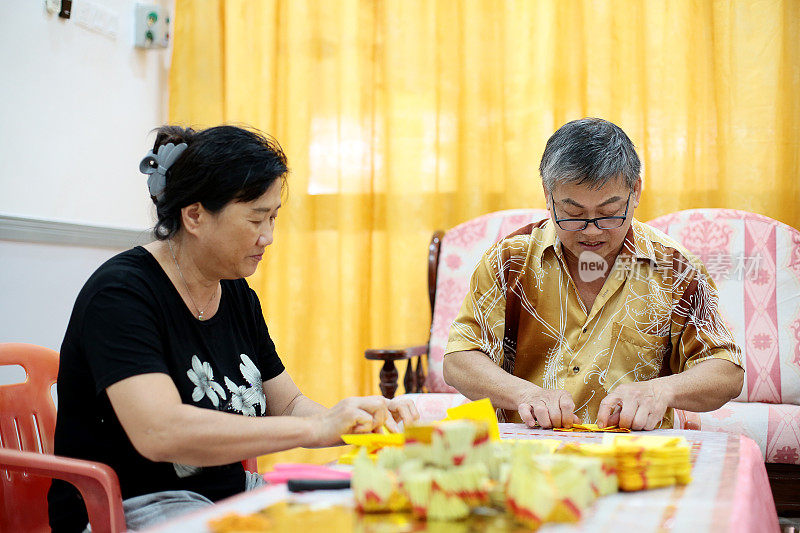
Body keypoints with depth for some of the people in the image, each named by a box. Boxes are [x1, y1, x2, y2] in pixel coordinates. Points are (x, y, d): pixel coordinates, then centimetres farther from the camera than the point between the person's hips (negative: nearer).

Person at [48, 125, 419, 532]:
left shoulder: (238, 296, 10)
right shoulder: (121, 294, -17)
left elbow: (286, 405, 16)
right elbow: (158, 433, -31)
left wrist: (365, 418, -6)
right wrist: (317, 428, -29)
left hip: (232, 492, 8)